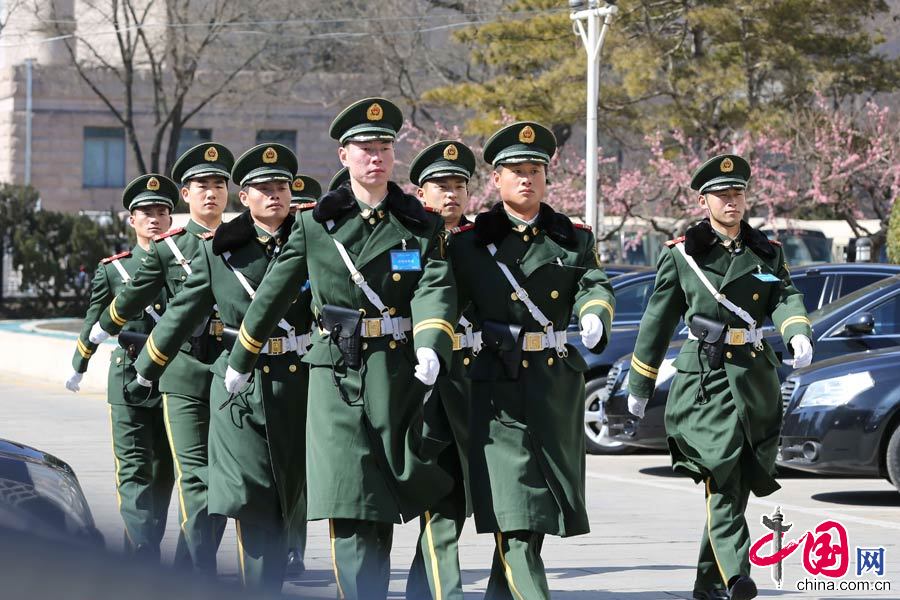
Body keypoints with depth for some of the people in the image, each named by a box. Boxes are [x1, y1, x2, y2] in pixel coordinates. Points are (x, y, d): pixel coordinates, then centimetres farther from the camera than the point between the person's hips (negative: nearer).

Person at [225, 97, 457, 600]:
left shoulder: (422, 225, 5)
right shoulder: (316, 224, 5)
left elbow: (436, 289, -10)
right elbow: (274, 294, 13)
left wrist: (431, 349, -29)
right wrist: (241, 361, 19)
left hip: (400, 375, 1)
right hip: (337, 375, -1)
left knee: (382, 508, 7)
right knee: (349, 505, -11)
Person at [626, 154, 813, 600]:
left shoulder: (766, 251, 12)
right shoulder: (682, 253, 3)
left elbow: (784, 297, -1)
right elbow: (658, 321, 8)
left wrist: (798, 333, -24)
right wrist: (639, 386, 11)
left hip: (755, 379, 4)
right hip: (705, 376, -4)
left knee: (737, 484, 8)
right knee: (722, 478, -18)